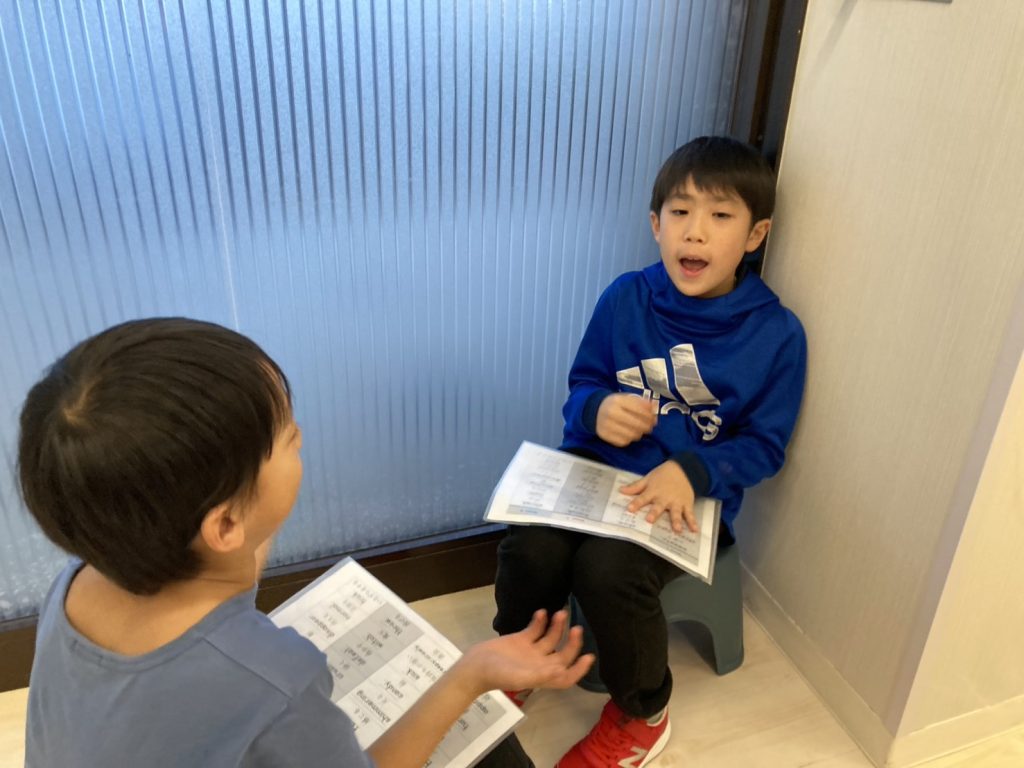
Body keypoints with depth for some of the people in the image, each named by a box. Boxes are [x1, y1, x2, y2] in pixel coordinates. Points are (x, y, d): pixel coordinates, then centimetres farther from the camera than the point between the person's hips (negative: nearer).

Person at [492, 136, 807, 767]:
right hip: (598, 467, 3)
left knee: (608, 570, -29)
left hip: (693, 493, -2)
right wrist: (598, 409, -17)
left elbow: (765, 444, -3)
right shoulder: (626, 299, -1)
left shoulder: (777, 334, -7)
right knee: (531, 548, -24)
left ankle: (642, 715, 4)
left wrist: (692, 472, -21)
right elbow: (581, 384, 8)